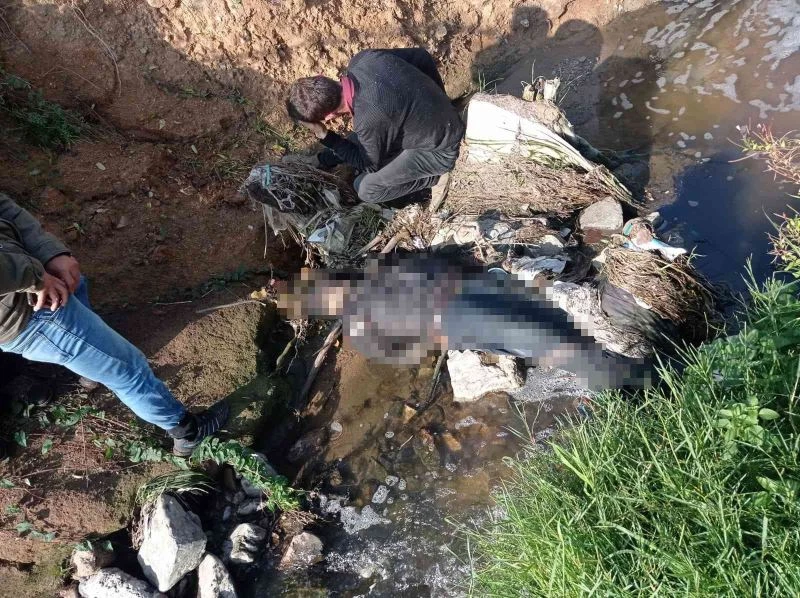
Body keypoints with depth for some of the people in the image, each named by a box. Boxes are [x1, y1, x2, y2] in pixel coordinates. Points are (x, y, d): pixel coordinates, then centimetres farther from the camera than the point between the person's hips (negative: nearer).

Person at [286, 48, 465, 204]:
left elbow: (371, 165, -14)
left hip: (439, 151, -8)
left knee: (366, 189, -5)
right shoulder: (361, 59, -15)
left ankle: (433, 177, 8)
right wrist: (439, 98, 15)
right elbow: (421, 56, 0)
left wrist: (324, 136, -14)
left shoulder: (369, 119, -36)